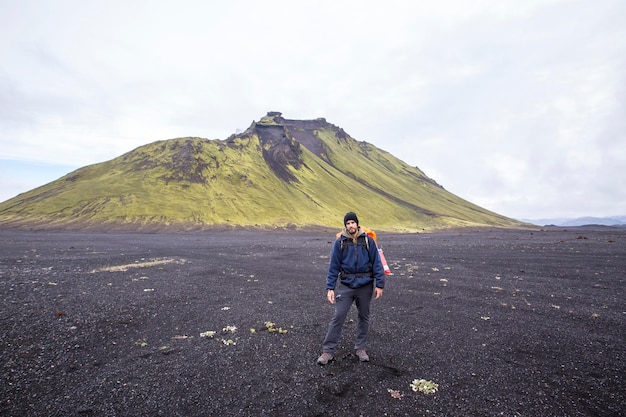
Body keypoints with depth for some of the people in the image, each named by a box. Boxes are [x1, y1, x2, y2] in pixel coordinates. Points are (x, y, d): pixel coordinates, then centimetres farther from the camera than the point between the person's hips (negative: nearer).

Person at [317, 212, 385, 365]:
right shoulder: (340, 242, -4)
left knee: (364, 317, 14)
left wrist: (379, 284, -5)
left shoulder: (368, 240, -4)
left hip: (365, 286, 1)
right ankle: (327, 351, 9)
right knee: (338, 317, -2)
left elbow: (376, 263, -1)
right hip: (346, 285, -1)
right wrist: (330, 288, -6)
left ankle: (361, 348, 31)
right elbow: (334, 266, -2)